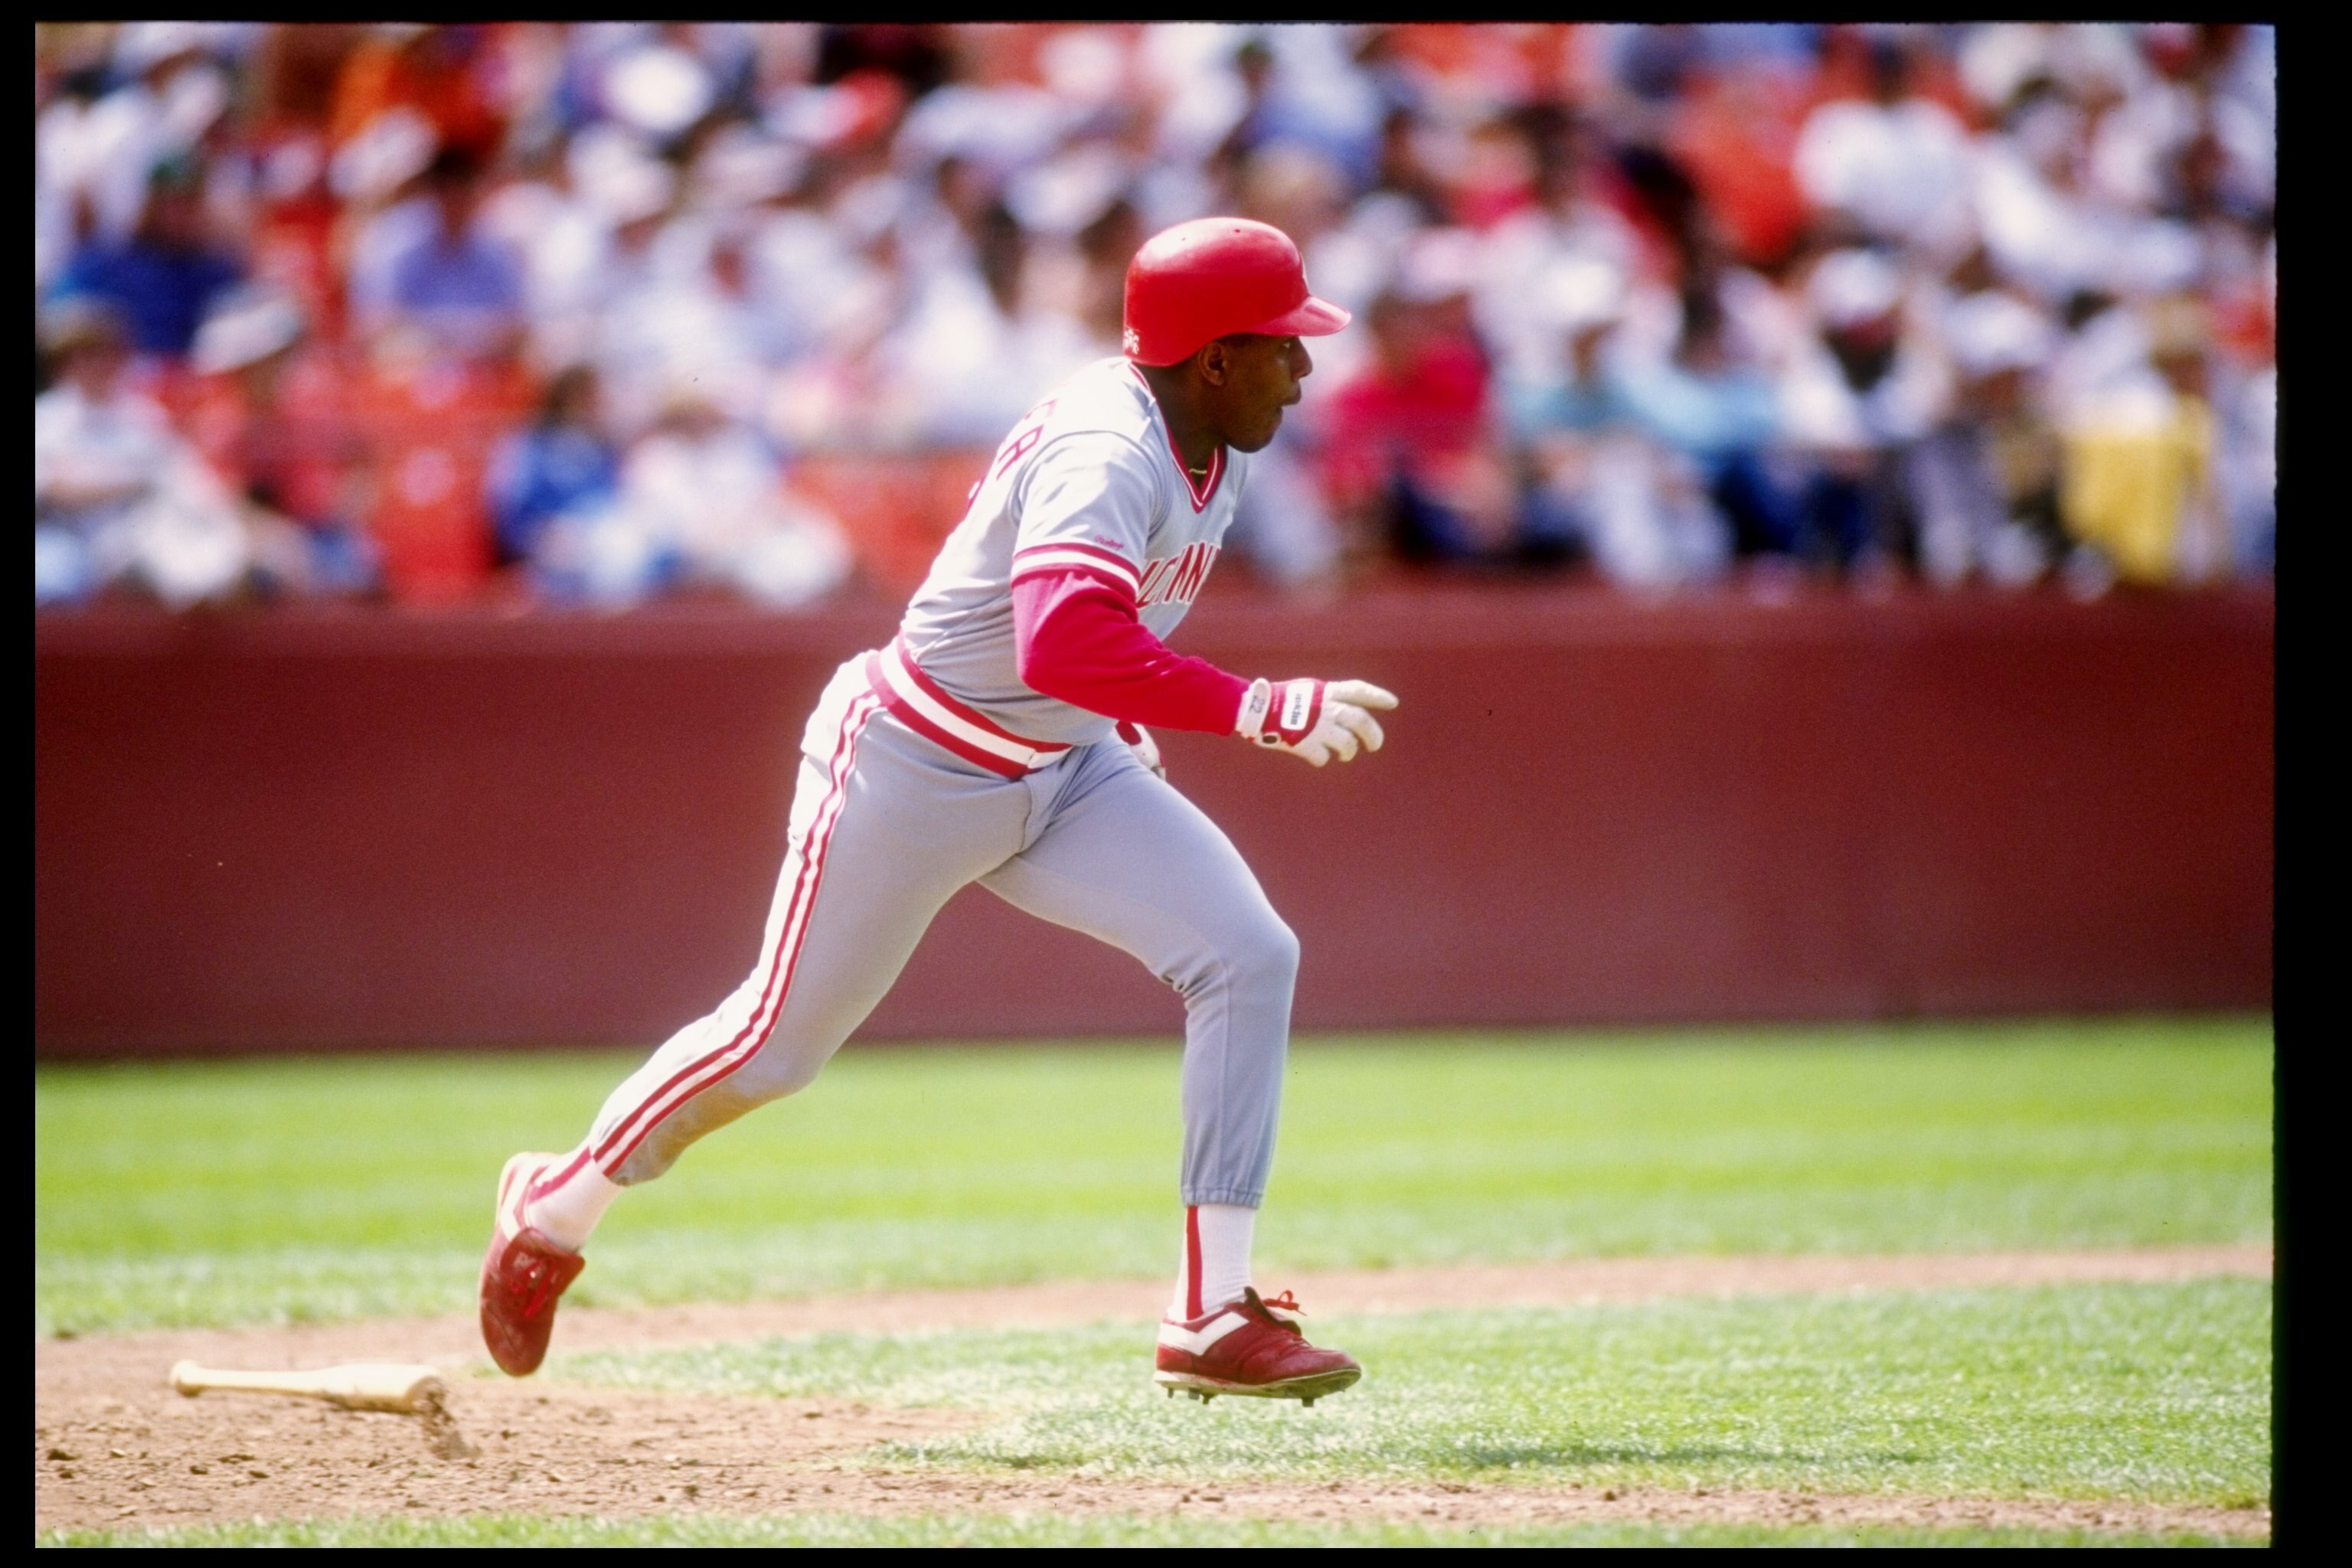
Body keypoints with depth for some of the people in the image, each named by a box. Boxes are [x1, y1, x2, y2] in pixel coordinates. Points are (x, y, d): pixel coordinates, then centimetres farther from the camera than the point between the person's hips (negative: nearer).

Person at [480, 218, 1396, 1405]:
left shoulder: (1209, 443, 0)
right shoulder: (1110, 453, -29)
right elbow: (1057, 647, -46)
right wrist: (1255, 712, -47)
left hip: (1064, 773, 8)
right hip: (914, 768, -8)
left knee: (1248, 956, -11)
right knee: (780, 1039, 5)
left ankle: (1213, 1322, -9)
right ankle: (556, 1209, 32)